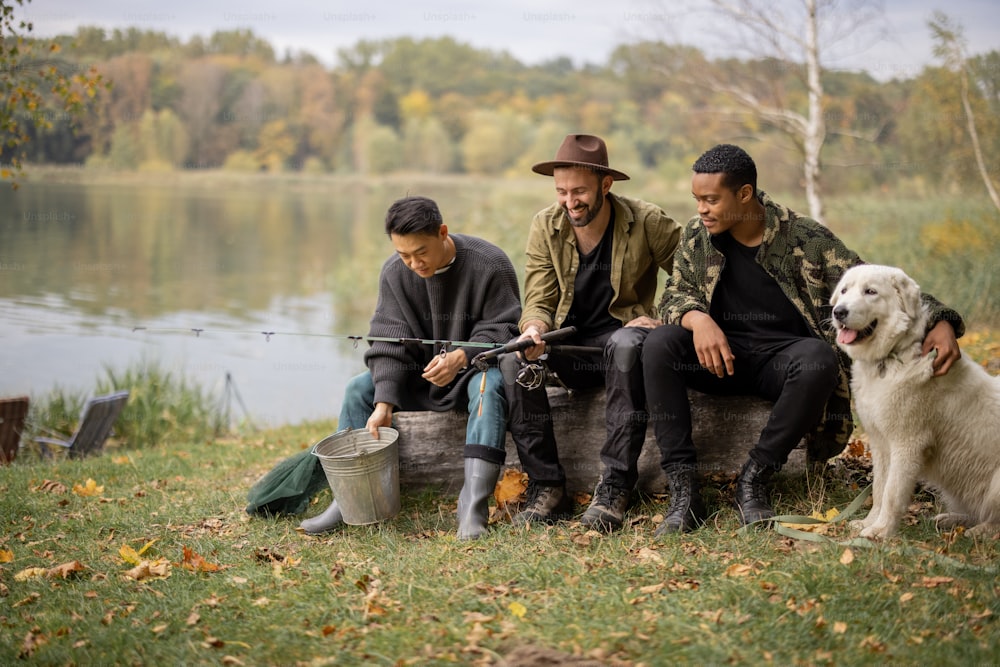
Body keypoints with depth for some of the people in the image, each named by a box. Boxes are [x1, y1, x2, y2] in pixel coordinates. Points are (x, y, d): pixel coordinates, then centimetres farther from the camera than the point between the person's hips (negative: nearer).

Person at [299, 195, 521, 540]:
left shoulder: (489, 265, -17)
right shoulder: (395, 272, -5)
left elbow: (503, 329, -13)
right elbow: (390, 341, -8)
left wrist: (461, 357, -32)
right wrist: (384, 402, -21)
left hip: (474, 366, -4)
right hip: (420, 373, 4)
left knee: (489, 384, -37)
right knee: (358, 389, -12)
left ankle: (473, 502, -44)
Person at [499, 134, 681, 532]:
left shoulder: (645, 222, -7)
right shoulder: (545, 227, 0)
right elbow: (539, 302, -3)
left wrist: (666, 321, -16)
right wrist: (534, 329, -26)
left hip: (620, 338, -3)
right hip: (570, 350, 3)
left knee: (627, 343, -39)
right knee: (512, 356, -27)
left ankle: (614, 488, -34)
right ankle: (547, 488, -23)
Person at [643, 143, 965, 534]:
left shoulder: (805, 238, -7)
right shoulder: (697, 236, 2)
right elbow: (674, 294, 5)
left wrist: (939, 322, -22)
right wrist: (697, 319, -21)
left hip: (782, 355, -2)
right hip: (721, 353, 2)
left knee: (818, 359, -37)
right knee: (659, 345, -28)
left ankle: (754, 478, -23)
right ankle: (683, 489, -29)